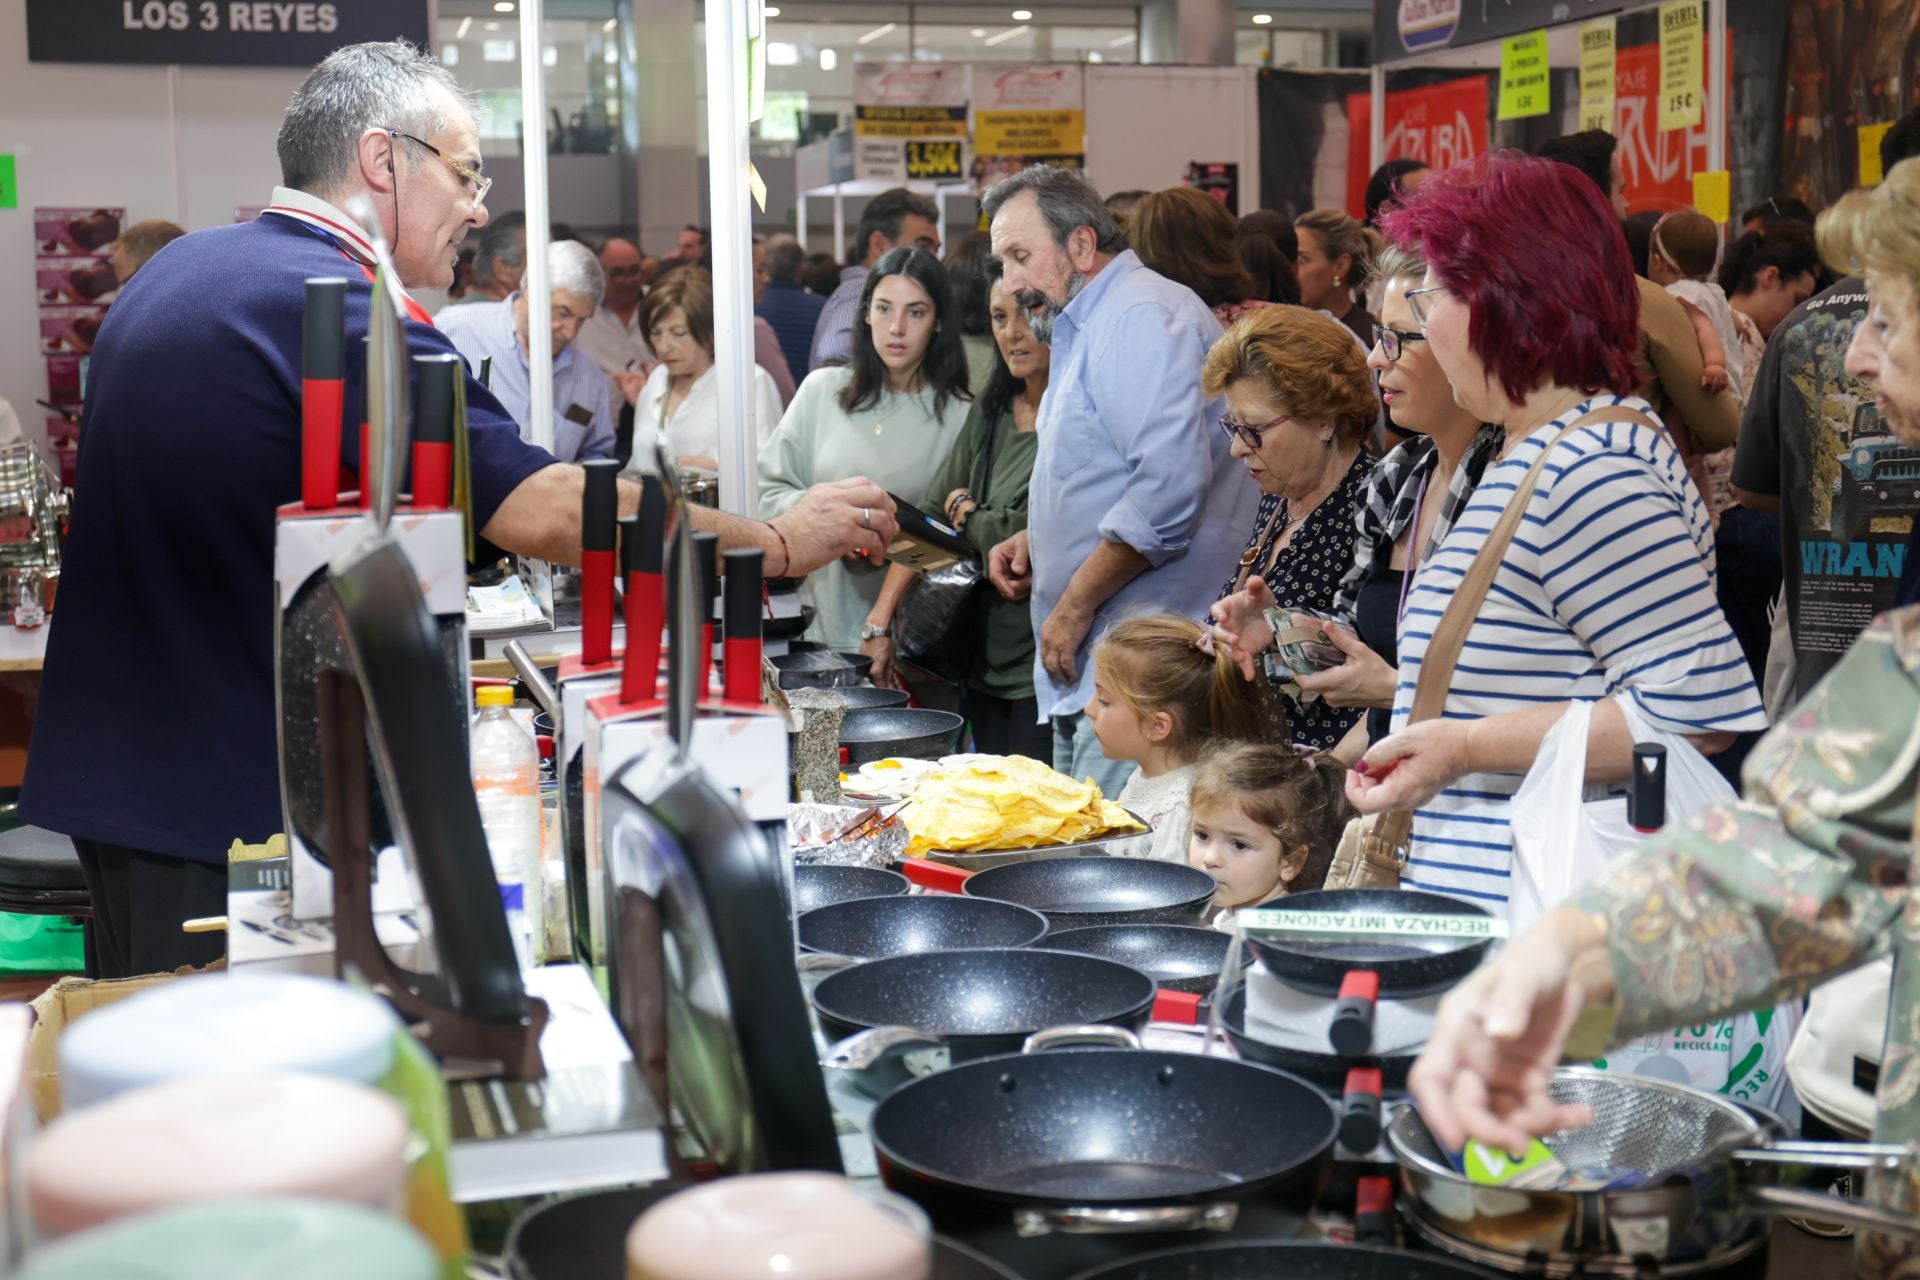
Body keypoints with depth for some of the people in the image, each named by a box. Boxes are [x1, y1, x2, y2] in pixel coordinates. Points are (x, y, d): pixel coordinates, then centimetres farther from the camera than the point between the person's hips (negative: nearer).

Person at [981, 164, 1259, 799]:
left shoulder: (1144, 317, -13)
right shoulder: (1085, 329, 21)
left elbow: (1168, 486, -25)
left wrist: (1074, 608, -19)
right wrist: (1034, 539, 14)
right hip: (1088, 665, 11)